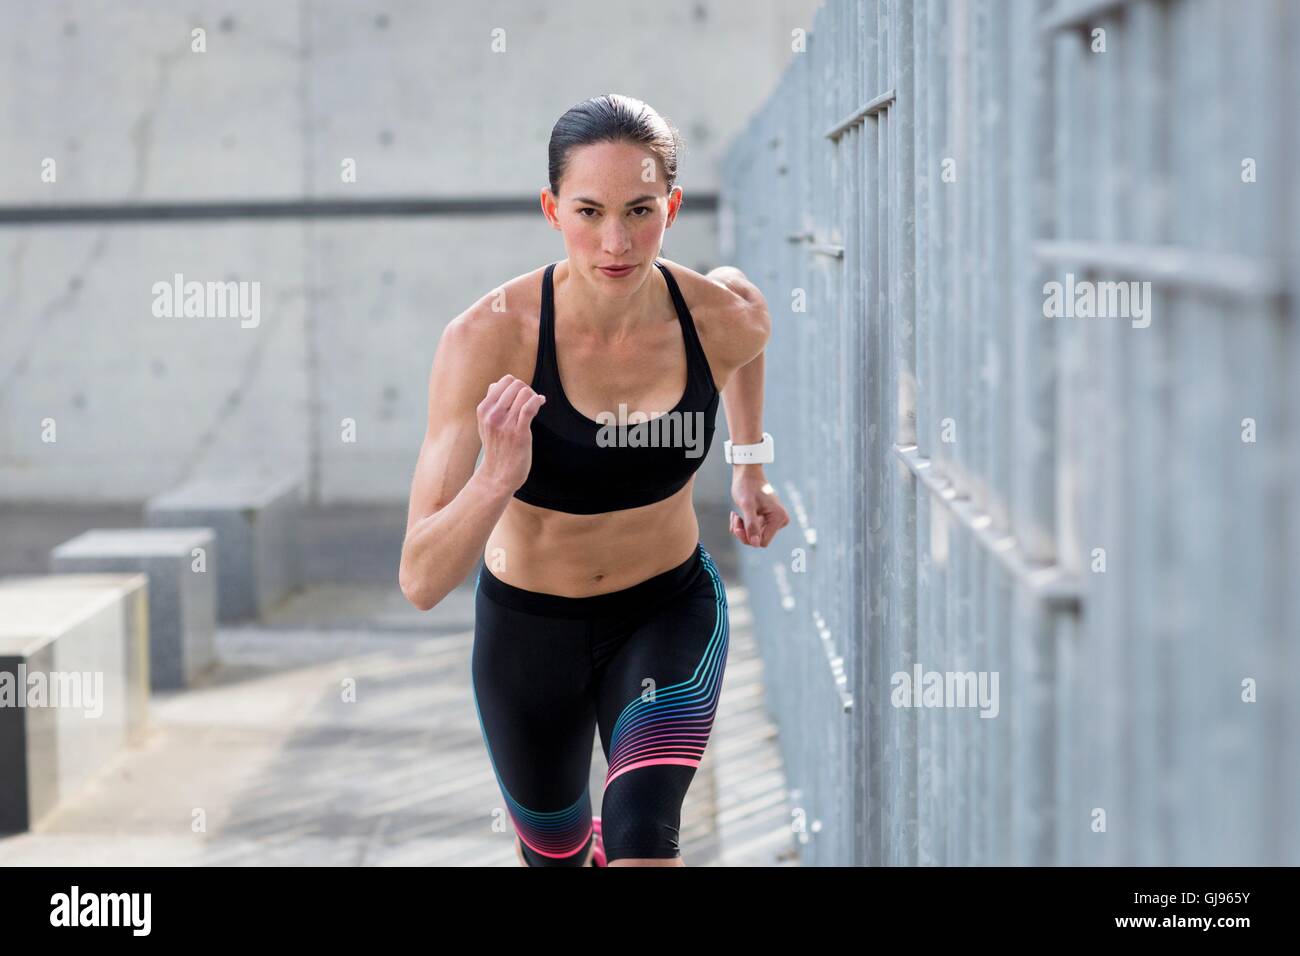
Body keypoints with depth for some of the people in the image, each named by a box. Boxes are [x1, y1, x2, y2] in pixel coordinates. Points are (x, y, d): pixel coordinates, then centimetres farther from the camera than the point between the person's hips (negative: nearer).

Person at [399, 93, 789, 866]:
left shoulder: (727, 322, -21)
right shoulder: (489, 338, -28)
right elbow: (422, 583, -30)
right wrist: (497, 478, -47)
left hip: (670, 610, 0)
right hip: (528, 628, 0)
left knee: (642, 836, -28)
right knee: (557, 854, 26)